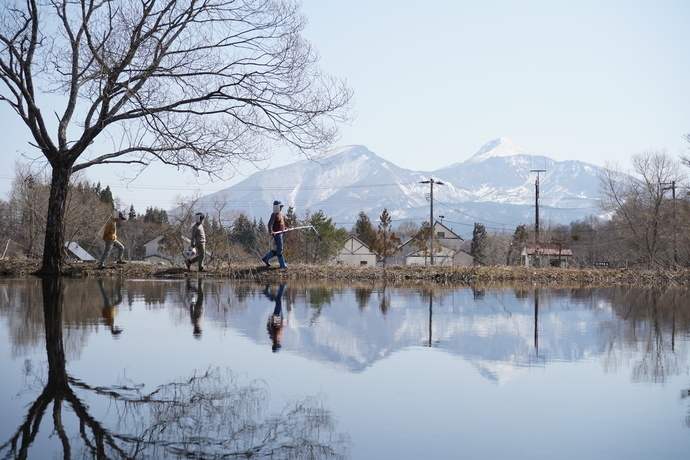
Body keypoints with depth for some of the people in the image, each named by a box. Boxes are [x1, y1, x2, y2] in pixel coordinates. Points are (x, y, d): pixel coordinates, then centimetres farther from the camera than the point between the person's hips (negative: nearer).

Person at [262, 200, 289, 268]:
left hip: (281, 233, 10)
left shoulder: (280, 214, 17)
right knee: (279, 249, -5)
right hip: (277, 234, -10)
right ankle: (282, 264, 1)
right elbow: (270, 224, -22)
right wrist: (271, 231, -38)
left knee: (278, 249, 12)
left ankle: (265, 258, 21)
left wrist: (285, 228, 28)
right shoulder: (274, 215, -12)